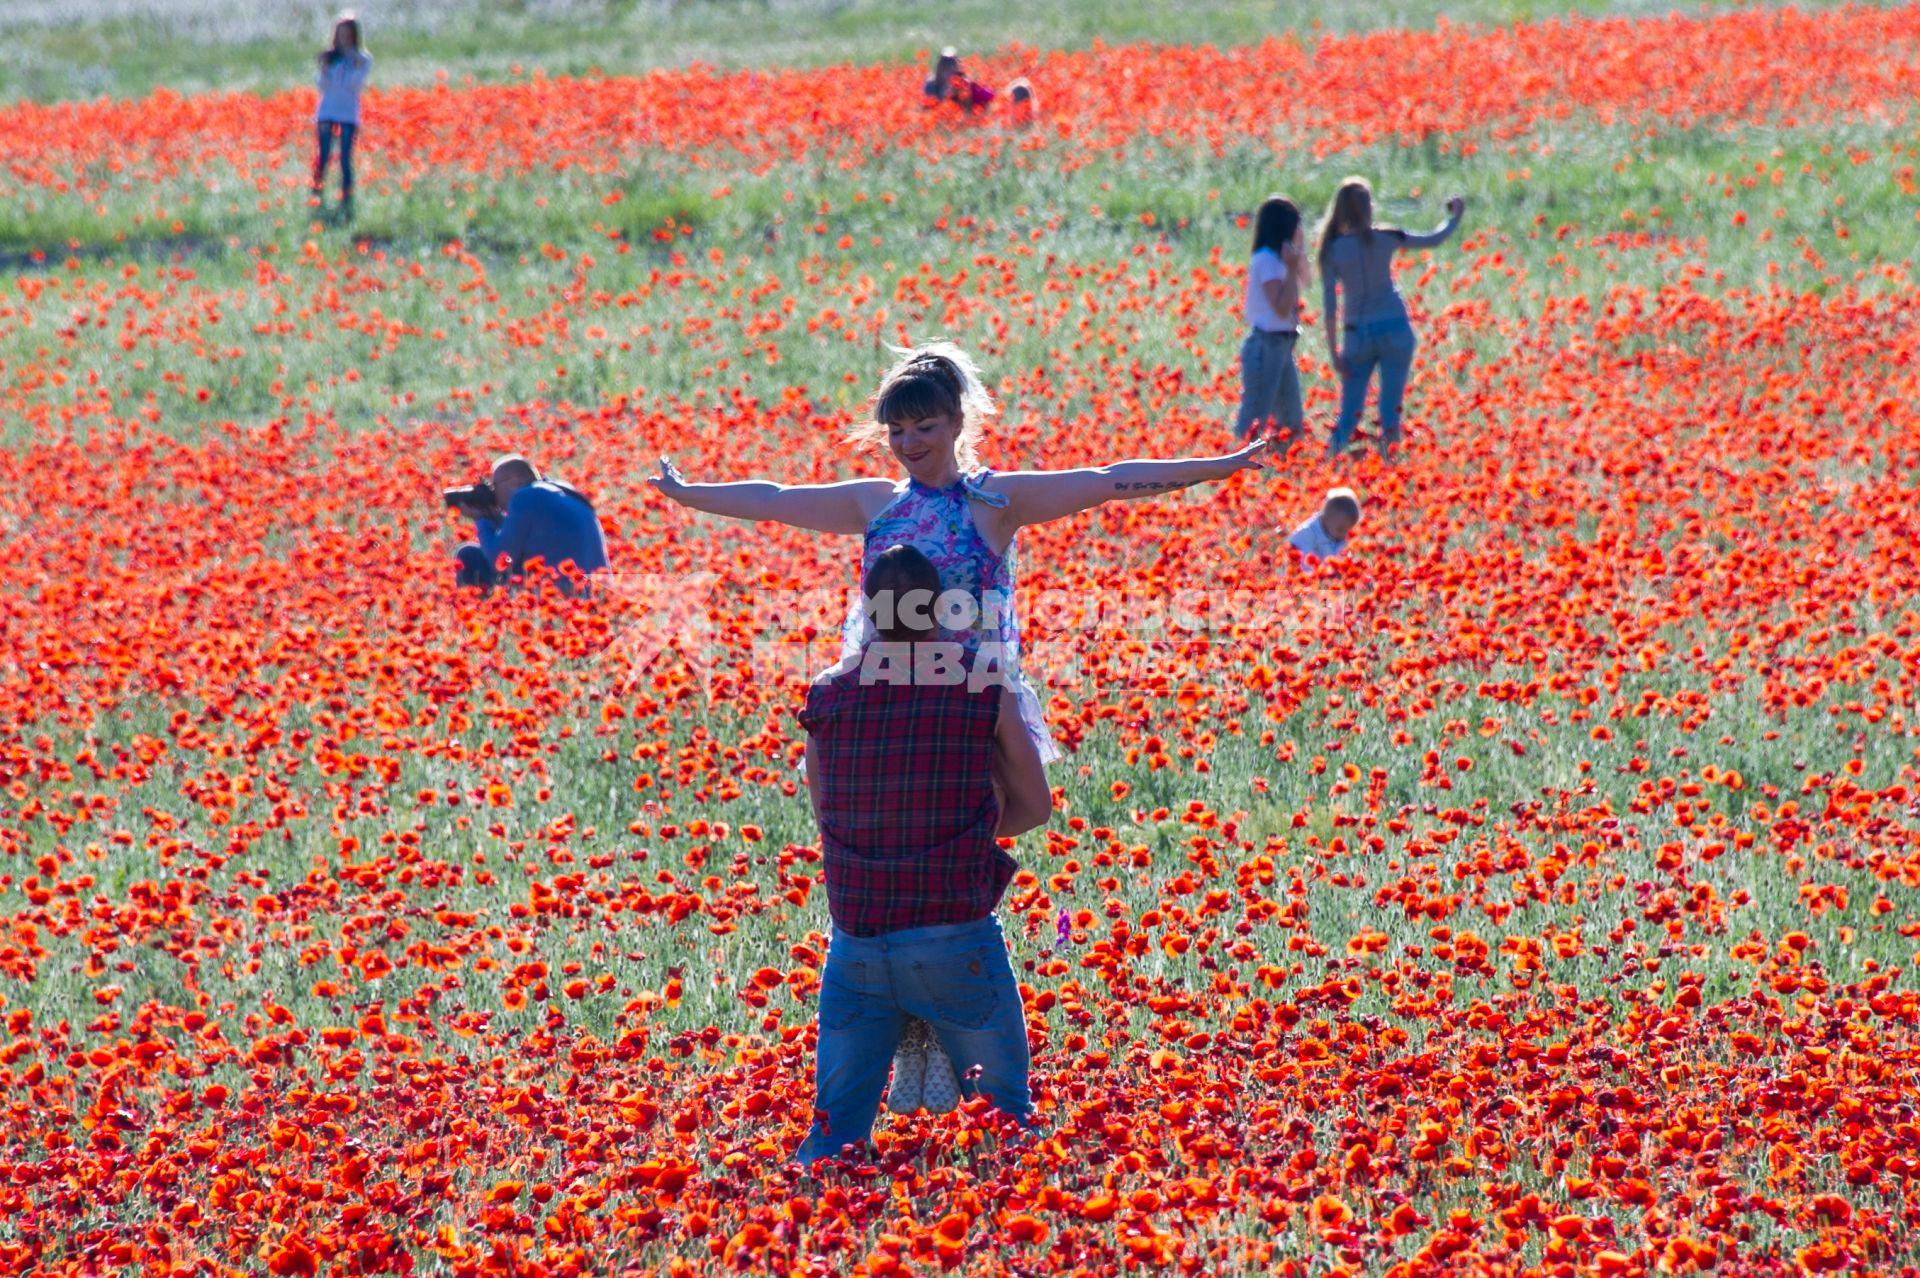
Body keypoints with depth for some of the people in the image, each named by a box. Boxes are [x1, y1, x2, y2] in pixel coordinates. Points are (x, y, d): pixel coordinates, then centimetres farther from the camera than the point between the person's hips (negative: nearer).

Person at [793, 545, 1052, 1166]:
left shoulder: (826, 697, 4)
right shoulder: (985, 692, -3)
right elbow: (1034, 807, 6)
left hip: (855, 945, 3)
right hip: (957, 944, -3)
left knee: (835, 1126, 10)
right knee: (1005, 1117, 12)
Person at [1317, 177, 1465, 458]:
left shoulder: (1331, 250, -3)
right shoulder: (1385, 238, -3)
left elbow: (1329, 304, -4)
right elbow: (1433, 240, 7)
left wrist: (1334, 352, 0)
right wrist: (1455, 217, 26)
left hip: (1357, 335, 1)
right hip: (1394, 330, -1)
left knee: (1349, 413, 5)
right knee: (1390, 409, 4)